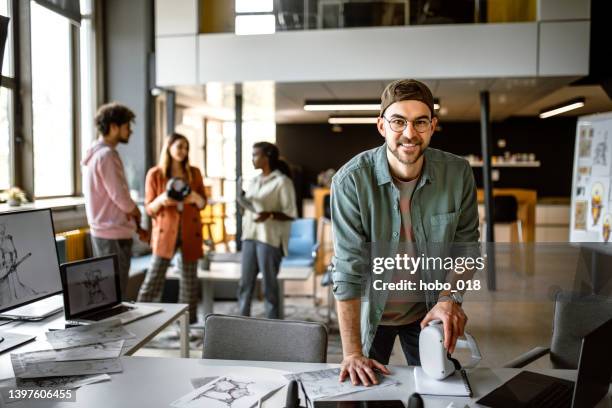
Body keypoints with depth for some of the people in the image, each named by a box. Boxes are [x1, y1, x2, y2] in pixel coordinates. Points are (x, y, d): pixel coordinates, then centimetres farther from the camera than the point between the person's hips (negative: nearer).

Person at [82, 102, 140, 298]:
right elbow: (121, 198, -19)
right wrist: (136, 211, 1)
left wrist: (130, 210, 6)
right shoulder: (107, 155, -17)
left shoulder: (95, 153, 14)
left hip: (101, 230, 10)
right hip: (114, 233, -10)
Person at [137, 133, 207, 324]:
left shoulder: (194, 173, 7)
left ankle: (189, 323, 15)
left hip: (190, 232, 3)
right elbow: (149, 208, 1)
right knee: (154, 278, -8)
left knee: (189, 279, 5)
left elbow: (203, 203, 10)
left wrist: (195, 197, -12)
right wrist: (161, 200, -20)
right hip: (165, 232, -2)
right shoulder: (155, 174, -1)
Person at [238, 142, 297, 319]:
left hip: (270, 238, -7)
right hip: (250, 236, 7)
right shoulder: (254, 182, 17)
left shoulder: (282, 181, -5)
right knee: (245, 282, 6)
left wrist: (270, 215, -24)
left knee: (269, 284, -1)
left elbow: (290, 214, -8)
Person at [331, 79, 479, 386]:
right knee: (365, 391, 17)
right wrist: (352, 353, -25)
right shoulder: (351, 180, -24)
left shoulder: (458, 174, -15)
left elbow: (464, 244, -2)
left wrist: (450, 296, -18)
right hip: (370, 309, -2)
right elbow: (347, 269, -24)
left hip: (428, 310, 2)